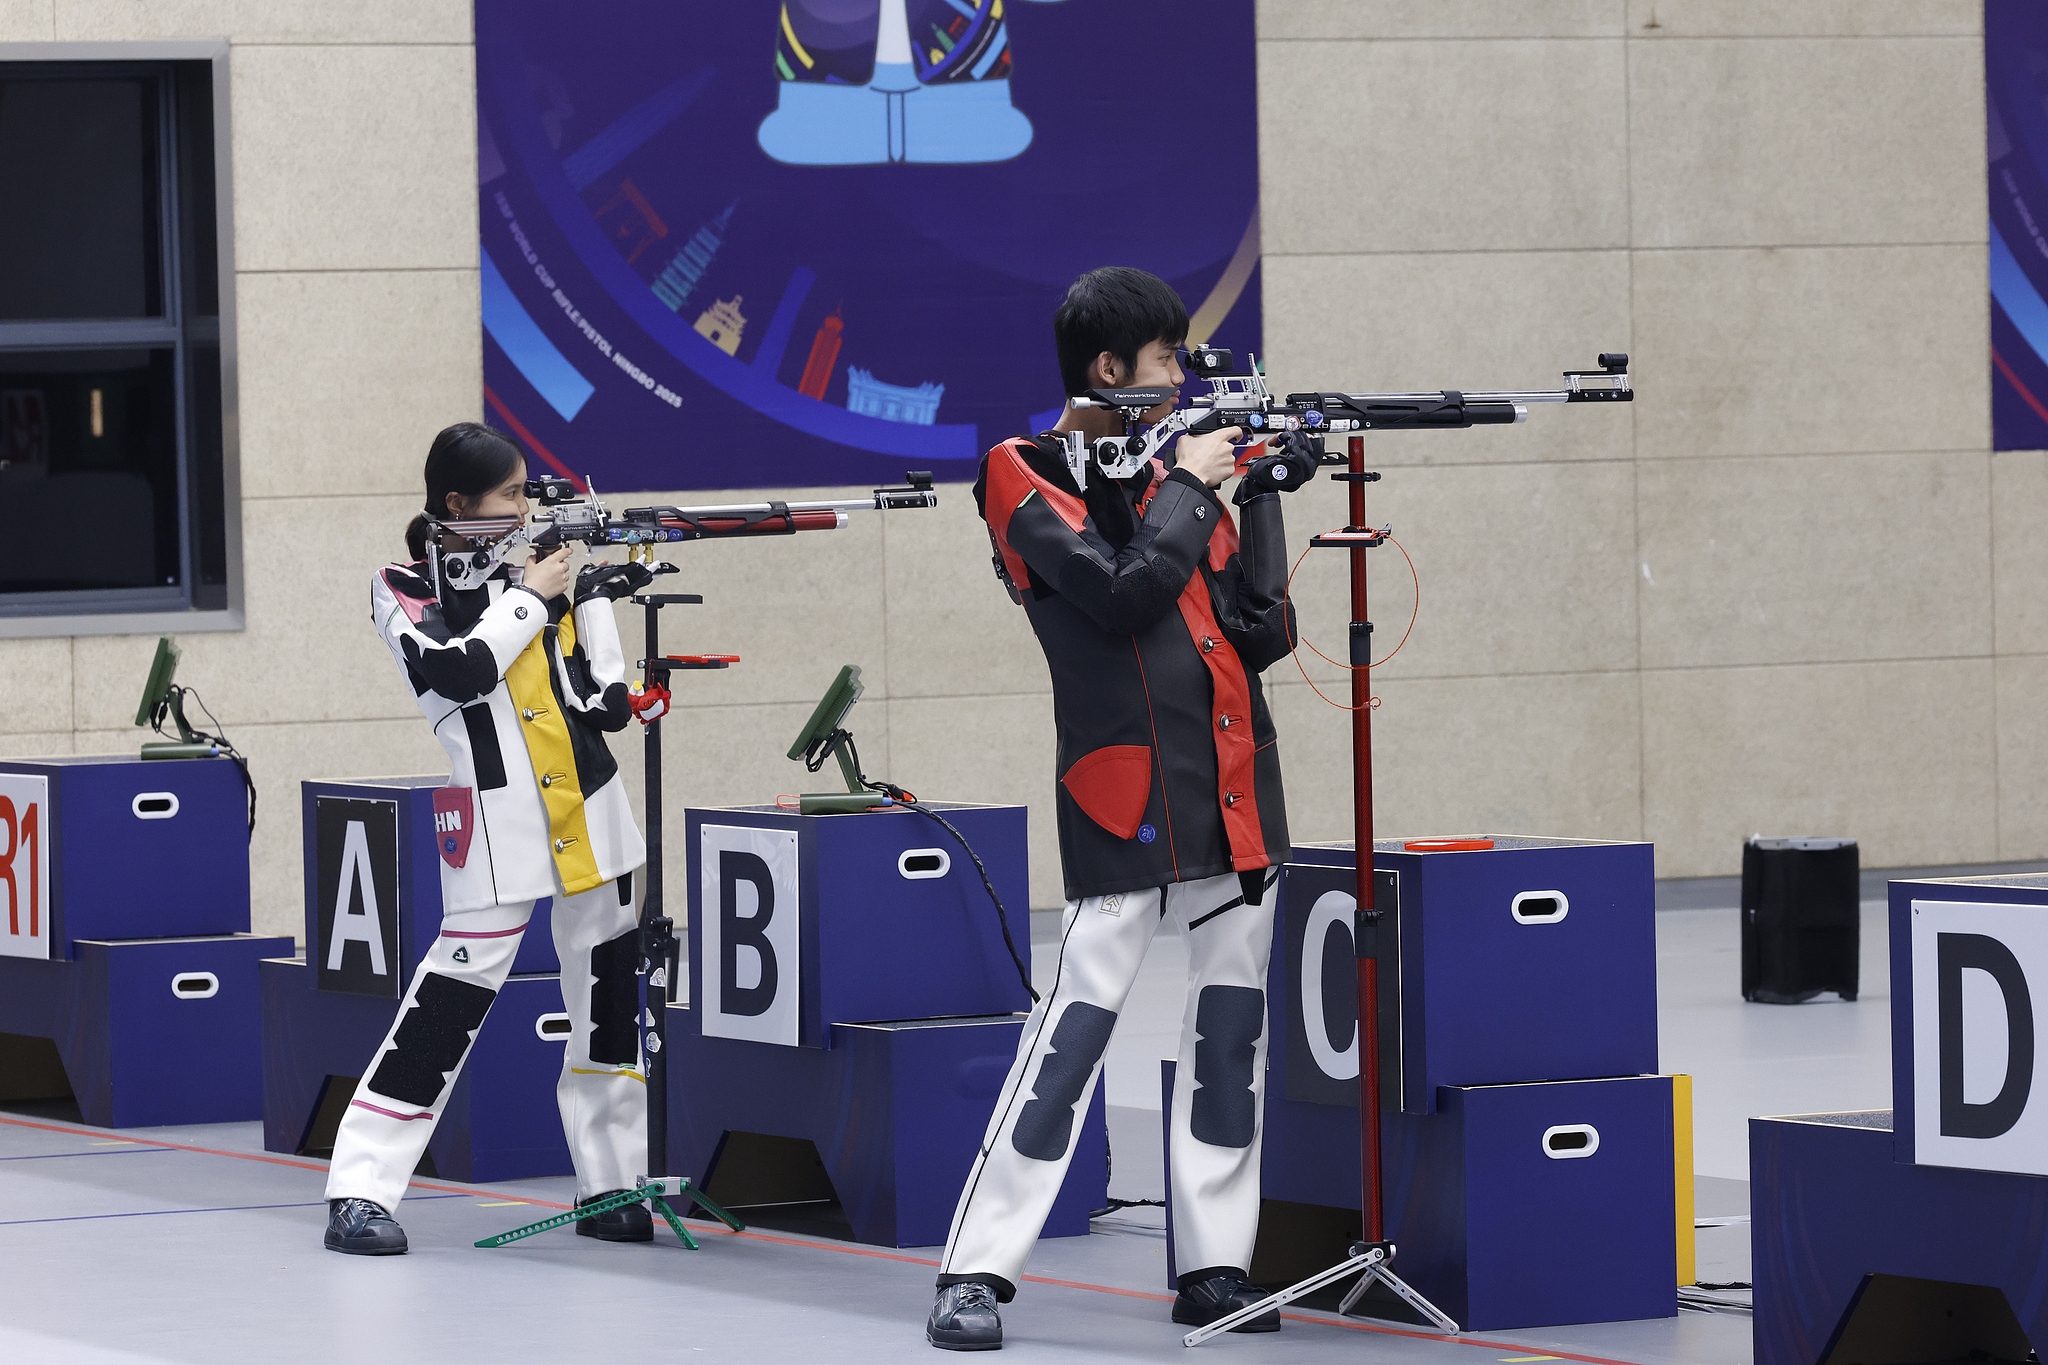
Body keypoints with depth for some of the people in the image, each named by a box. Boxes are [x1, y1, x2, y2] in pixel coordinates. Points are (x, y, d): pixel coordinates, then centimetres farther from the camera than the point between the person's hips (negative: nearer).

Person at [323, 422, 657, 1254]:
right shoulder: (404, 592, 0)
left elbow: (605, 704, 7)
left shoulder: (534, 568, 12)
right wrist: (530, 598, -10)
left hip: (587, 806, 6)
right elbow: (457, 671, -20)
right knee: (460, 986, -11)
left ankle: (613, 1186, 19)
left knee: (612, 994, 8)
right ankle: (360, 1192, -8)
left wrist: (596, 599, -2)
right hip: (494, 819, -6)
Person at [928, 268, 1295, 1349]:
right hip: (1128, 789, -7)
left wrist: (1260, 493, 3)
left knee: (1231, 1015, 6)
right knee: (1080, 1013, -10)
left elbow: (1260, 634, 10)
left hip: (1235, 786, 7)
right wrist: (1188, 487, -6)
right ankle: (977, 1271, -8)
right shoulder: (1027, 476, -3)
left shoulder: (1174, 468, 16)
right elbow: (1124, 592, -17)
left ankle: (1214, 1266, 11)